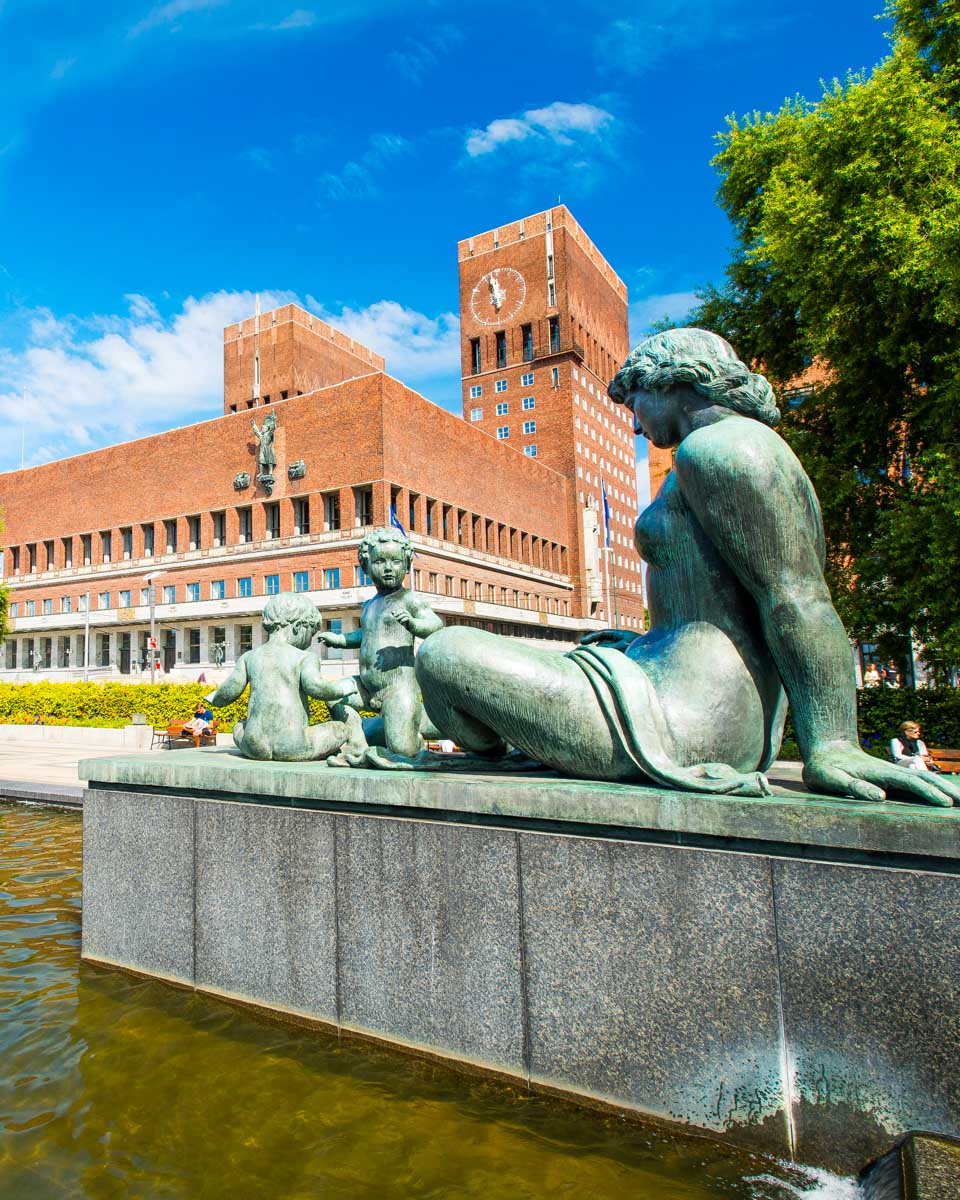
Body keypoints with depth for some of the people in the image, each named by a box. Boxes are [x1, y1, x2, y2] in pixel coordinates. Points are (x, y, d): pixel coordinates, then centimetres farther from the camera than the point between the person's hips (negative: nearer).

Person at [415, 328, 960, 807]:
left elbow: (798, 598, -19)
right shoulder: (751, 452, 22)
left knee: (443, 653, -11)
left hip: (685, 721, -12)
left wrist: (832, 745, -22)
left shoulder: (717, 446, -11)